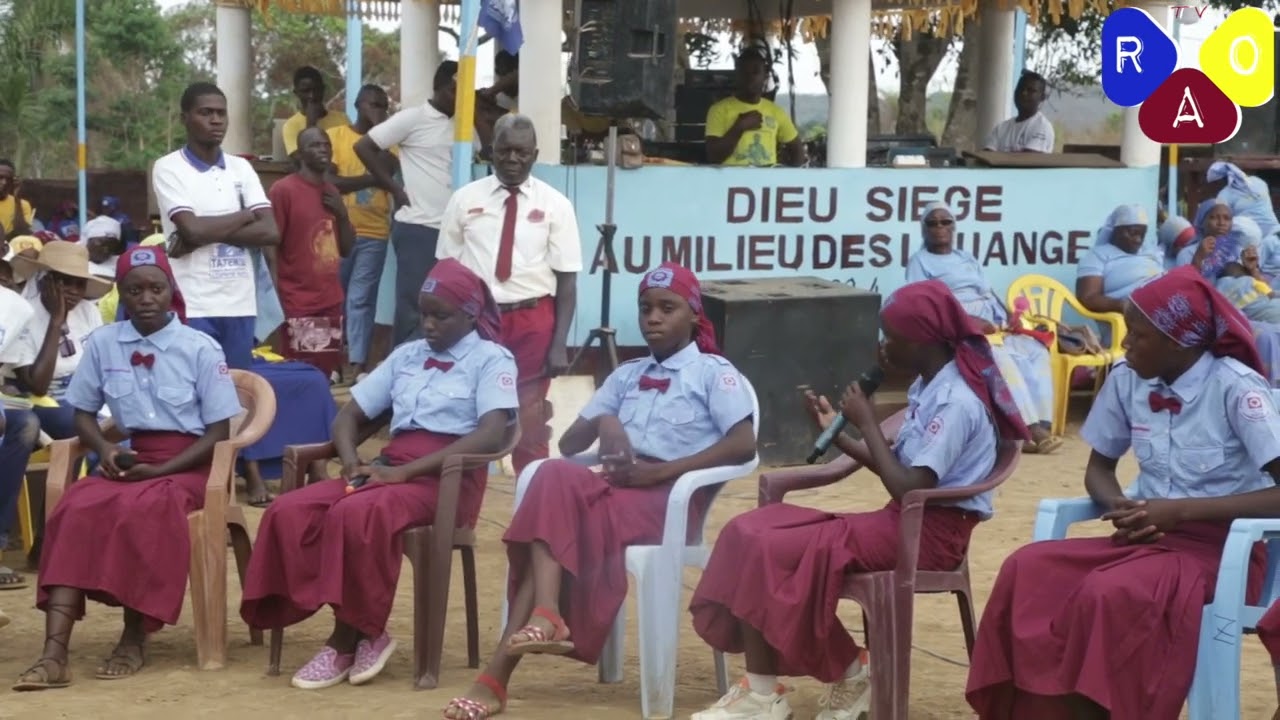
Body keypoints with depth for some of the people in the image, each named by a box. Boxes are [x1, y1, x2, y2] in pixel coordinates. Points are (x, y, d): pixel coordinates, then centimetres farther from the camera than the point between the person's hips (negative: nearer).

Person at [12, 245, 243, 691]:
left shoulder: (201, 348, -4)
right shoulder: (103, 343, 5)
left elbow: (219, 433, -4)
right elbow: (83, 414, 14)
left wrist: (160, 470, -16)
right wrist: (105, 450, -9)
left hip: (187, 465, -3)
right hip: (128, 461, 3)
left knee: (139, 509, -36)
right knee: (77, 510, -28)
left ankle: (135, 639, -21)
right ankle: (54, 653, -38)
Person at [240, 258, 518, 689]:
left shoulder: (491, 359, 1)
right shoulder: (406, 355, 20)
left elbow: (491, 435, -14)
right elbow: (349, 415, 21)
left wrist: (406, 471, -20)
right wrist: (351, 461, -4)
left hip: (447, 479, -6)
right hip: (391, 471, 7)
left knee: (357, 514, -35)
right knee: (290, 511, -18)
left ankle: (347, 640, -17)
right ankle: (364, 634, -13)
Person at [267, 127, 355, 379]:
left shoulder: (332, 193, 14)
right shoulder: (283, 190, -7)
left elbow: (346, 249, 19)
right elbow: (270, 249, -9)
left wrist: (343, 214, 1)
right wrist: (276, 301, -14)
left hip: (331, 304, 7)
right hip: (298, 307, -7)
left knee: (329, 378, 6)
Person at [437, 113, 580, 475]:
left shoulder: (554, 204, -1)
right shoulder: (465, 199, 3)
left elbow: (567, 280, -4)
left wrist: (559, 344, -10)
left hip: (532, 320, -1)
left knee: (530, 422, 8)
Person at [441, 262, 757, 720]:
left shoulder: (713, 372, 6)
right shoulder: (626, 376, 23)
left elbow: (743, 444, -9)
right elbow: (568, 443, 19)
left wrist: (657, 471, -15)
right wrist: (601, 422, -5)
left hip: (669, 496, -5)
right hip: (615, 488, 5)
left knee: (559, 513, -27)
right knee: (556, 478, -28)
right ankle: (546, 616, -41)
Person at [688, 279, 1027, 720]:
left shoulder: (956, 401, -18)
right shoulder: (930, 386, 12)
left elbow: (908, 490, -24)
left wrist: (868, 423, -14)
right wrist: (839, 433, 10)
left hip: (930, 532, -10)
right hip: (905, 522, 10)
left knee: (776, 552, -20)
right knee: (751, 534, -4)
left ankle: (846, 675, -3)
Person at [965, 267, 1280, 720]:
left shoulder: (1235, 387, -14)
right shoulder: (1127, 380, 3)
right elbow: (1099, 468, 15)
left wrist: (1181, 510, -23)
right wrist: (1120, 509, -8)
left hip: (1222, 547, -6)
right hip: (1147, 538, 6)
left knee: (1110, 594, -34)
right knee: (1028, 570, -19)